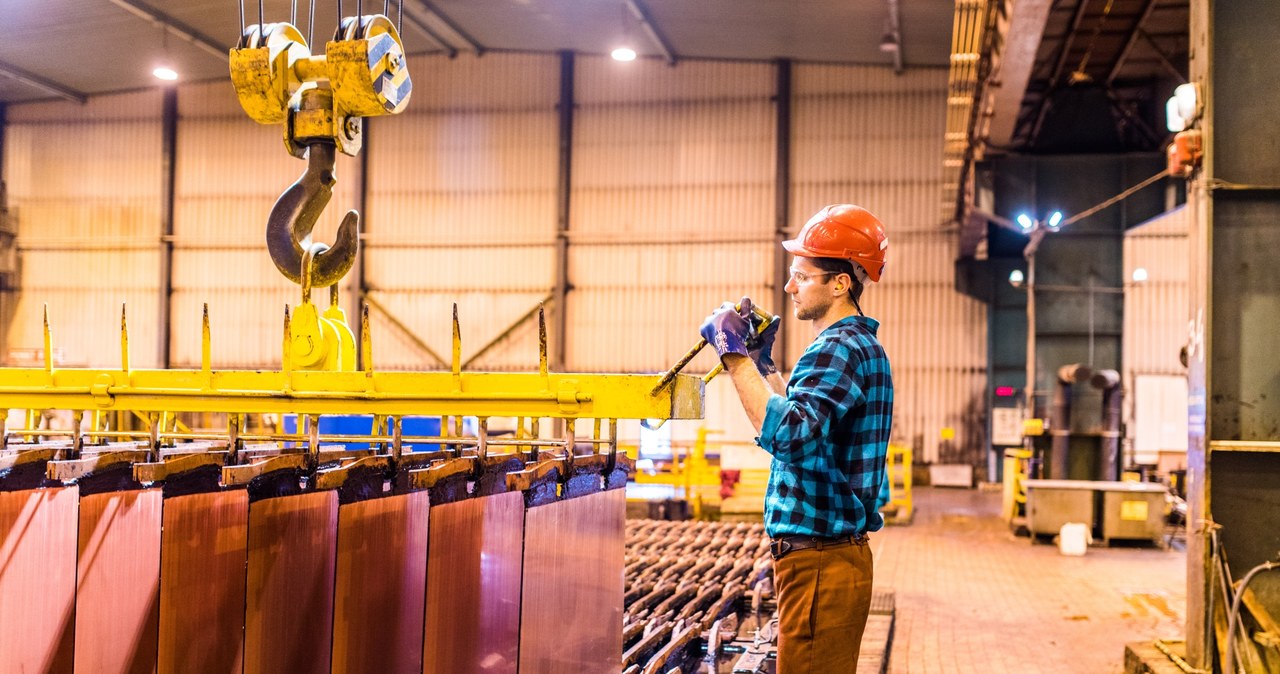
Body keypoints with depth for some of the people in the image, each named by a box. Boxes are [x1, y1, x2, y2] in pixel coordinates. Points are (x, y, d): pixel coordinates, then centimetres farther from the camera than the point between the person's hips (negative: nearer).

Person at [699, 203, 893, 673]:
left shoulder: (839, 350, -18)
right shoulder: (857, 346, 16)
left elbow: (786, 435, -32)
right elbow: (805, 426, 29)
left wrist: (736, 357, -26)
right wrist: (762, 361, 24)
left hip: (821, 563, -11)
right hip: (830, 556, 11)